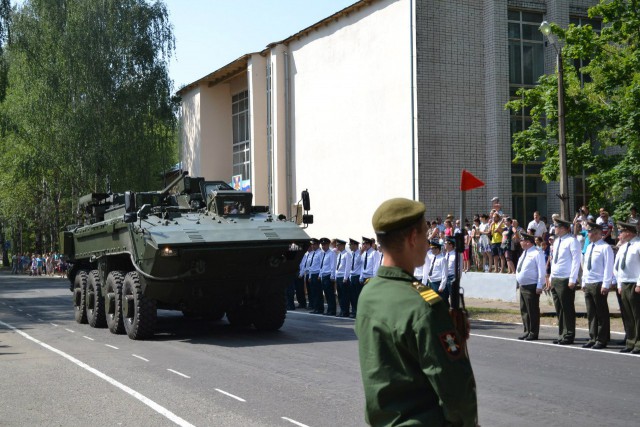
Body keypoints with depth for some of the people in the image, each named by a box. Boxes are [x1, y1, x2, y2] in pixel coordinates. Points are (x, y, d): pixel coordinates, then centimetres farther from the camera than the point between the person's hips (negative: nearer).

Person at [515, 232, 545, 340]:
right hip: (522, 286, 9)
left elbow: (542, 271, -17)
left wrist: (539, 286, -20)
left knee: (533, 311, -2)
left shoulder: (537, 253, -13)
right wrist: (519, 283, 17)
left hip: (532, 287, -9)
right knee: (523, 310, 14)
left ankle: (533, 333, 5)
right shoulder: (524, 253, 15)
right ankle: (527, 331, 23)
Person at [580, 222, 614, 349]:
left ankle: (601, 340, 4)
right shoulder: (589, 247, 16)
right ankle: (593, 339, 17)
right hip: (588, 285, 8)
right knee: (591, 314, 10)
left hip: (599, 285, -8)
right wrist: (584, 282, 16)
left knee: (601, 314, -1)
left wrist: (605, 285, -16)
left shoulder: (605, 248, -8)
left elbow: (608, 267, -12)